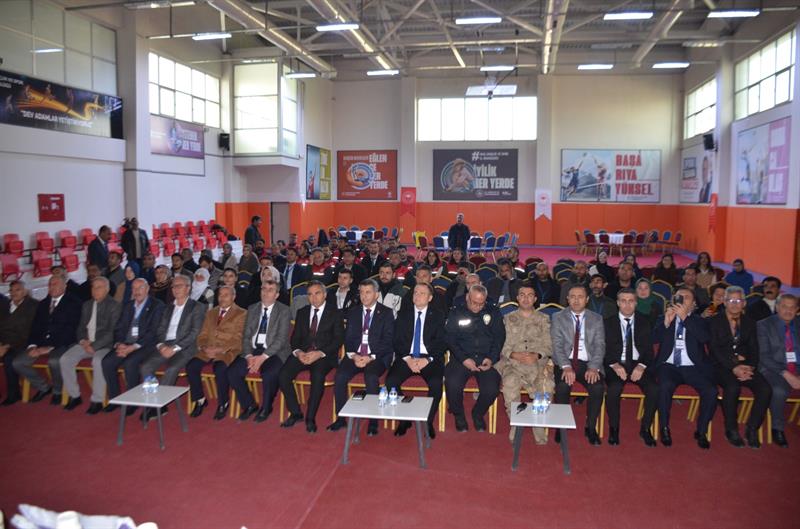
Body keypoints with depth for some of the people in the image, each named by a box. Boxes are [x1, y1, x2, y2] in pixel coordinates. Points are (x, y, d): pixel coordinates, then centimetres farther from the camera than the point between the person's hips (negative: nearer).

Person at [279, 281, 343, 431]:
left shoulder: (335, 313, 6)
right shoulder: (302, 313, 18)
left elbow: (338, 339, -3)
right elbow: (295, 337, 13)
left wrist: (320, 353, -18)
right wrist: (298, 352, -10)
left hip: (324, 356, -4)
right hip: (302, 354, 4)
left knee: (318, 376, -34)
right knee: (283, 375, -22)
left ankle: (310, 418, -18)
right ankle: (295, 412, -4)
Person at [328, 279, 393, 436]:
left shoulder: (386, 313, 4)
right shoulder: (353, 312, 16)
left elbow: (387, 341, -4)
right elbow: (348, 339, 10)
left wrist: (370, 357, -16)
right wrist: (353, 355, -10)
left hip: (377, 357, -3)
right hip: (355, 355, 3)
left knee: (371, 377, -33)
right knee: (340, 376, -24)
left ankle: (373, 421, -19)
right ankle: (340, 418, -10)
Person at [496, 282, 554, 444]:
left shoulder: (543, 319, 18)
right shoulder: (508, 318, 17)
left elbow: (548, 346, 9)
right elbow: (502, 345, 9)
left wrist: (537, 355, -11)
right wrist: (514, 355, -11)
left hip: (538, 362, 1)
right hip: (513, 362, 0)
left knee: (547, 385, -30)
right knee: (510, 383, -34)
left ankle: (539, 425, -11)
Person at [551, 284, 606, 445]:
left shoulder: (596, 319, 11)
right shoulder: (558, 317, 7)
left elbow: (600, 346, 2)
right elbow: (557, 345, -3)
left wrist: (593, 367, -15)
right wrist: (566, 366, -19)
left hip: (588, 364, 1)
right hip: (565, 363, -1)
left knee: (598, 387, -27)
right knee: (563, 386, -31)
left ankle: (590, 427, -6)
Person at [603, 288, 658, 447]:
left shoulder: (645, 322, 11)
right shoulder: (608, 323, 7)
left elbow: (649, 349, 5)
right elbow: (604, 350, 1)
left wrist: (641, 365, -13)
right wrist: (614, 364, -17)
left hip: (638, 364, 2)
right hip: (616, 365, -1)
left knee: (654, 389, -27)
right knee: (614, 388, -32)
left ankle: (645, 428, -4)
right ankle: (614, 429, -10)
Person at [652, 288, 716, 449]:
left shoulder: (699, 321, 13)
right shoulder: (664, 318, 15)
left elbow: (704, 338, -8)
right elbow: (654, 339, 1)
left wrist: (685, 318, -15)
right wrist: (666, 322, -13)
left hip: (692, 367, 1)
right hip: (668, 365, -1)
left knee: (711, 391, -25)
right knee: (665, 386, -32)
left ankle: (701, 431, -5)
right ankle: (665, 428, -14)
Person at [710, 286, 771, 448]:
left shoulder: (749, 322, 13)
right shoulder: (715, 322, 1)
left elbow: (754, 349, 9)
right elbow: (714, 349, -8)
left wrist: (751, 367, -12)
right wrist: (733, 367, -20)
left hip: (746, 365, 4)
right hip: (722, 366, -4)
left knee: (765, 389, -24)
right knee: (732, 387, -34)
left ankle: (752, 429, -6)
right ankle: (731, 429, -13)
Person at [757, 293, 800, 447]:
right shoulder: (764, 325, 3)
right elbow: (763, 356, -4)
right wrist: (786, 374, -16)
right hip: (773, 370, -3)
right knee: (779, 391, -34)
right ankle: (777, 429, -12)